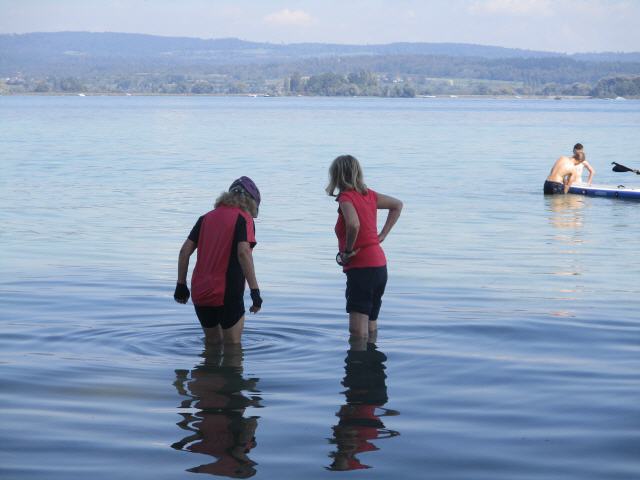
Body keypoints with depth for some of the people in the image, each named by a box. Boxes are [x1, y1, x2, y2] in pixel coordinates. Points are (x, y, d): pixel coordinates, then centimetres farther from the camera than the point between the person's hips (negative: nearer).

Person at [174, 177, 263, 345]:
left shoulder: (207, 218, 13)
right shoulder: (243, 219, -5)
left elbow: (185, 250, 8)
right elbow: (243, 252, -20)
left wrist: (181, 285, 14)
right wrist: (255, 290, -21)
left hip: (200, 292, 6)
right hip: (228, 293, -6)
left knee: (212, 341, 21)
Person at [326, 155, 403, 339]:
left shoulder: (346, 197, -13)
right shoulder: (368, 194, 9)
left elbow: (353, 224, -33)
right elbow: (397, 205, 25)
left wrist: (348, 250, -17)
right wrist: (382, 235, 18)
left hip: (361, 268, -8)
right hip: (380, 267, 8)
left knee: (357, 332, -9)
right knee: (371, 328, 17)